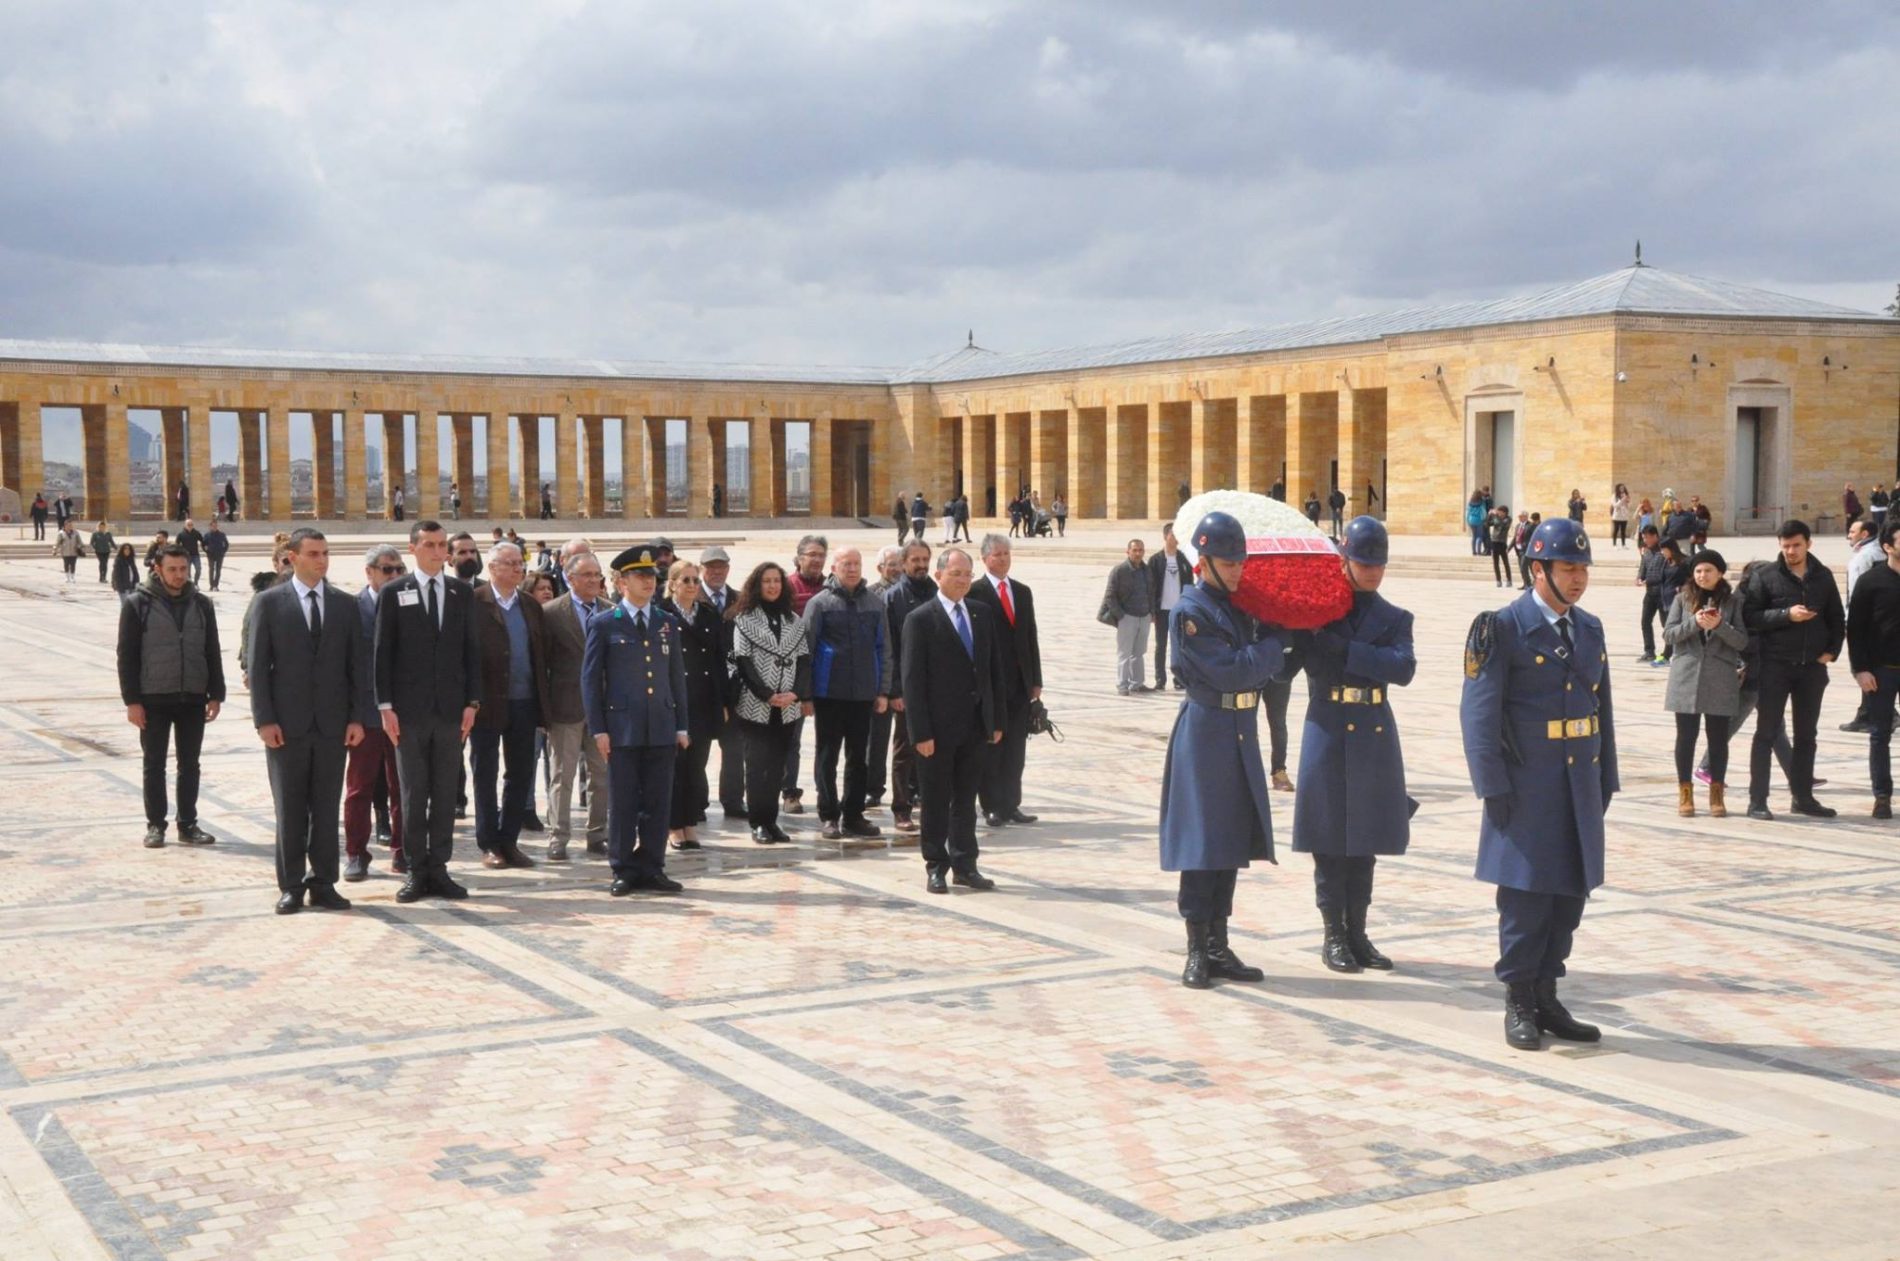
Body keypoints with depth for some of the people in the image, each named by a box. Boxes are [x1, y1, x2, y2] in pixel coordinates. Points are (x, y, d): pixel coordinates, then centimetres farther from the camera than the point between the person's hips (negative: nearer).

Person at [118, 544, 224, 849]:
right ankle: (155, 826, 13)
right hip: (153, 699, -3)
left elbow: (212, 652, 10)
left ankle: (188, 825, 16)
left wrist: (216, 695, 5)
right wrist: (131, 700, -9)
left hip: (193, 698, 3)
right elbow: (126, 655, -4)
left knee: (189, 765, 8)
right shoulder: (138, 604, -3)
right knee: (154, 765, 5)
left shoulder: (201, 604, 6)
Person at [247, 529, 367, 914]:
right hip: (287, 723, -2)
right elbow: (258, 666, -2)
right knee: (290, 809, 3)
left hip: (332, 723, 2)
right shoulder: (270, 603, 1)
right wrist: (264, 720, -9)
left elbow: (358, 665, 8)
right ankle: (291, 885, 10)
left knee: (327, 808, 6)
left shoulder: (345, 605, 8)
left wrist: (357, 718, 0)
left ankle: (323, 883, 13)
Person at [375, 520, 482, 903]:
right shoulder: (394, 593, 1)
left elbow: (472, 650, 8)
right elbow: (382, 653, 0)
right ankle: (416, 871, 9)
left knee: (446, 793, 5)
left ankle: (438, 869, 11)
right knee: (413, 794, 3)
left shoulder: (462, 592, 8)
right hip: (409, 710, -2)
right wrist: (386, 706, -7)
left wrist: (472, 702, 0)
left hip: (451, 709, 2)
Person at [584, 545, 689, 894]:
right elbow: (590, 679, 0)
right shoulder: (603, 625, 1)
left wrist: (681, 725, 9)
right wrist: (598, 729, -7)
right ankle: (623, 871, 9)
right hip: (622, 728, -3)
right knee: (623, 803, 1)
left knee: (658, 803, 5)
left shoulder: (667, 625, 12)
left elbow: (677, 678, 14)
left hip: (662, 729, 3)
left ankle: (651, 869, 13)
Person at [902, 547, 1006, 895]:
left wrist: (997, 720, 7)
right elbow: (912, 680, -10)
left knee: (966, 799, 12)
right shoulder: (920, 619, -8)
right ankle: (936, 867, 15)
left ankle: (964, 866, 19)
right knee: (936, 801, 5)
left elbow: (993, 668, 12)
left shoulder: (982, 614, 9)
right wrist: (921, 733, -14)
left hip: (976, 725, 5)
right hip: (939, 728, -5)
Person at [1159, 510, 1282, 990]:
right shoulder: (1191, 611, -12)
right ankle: (1197, 951, 4)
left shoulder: (1241, 604, 12)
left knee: (1232, 842, 10)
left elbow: (1259, 667, 16)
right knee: (1202, 844, -3)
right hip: (1206, 733, -8)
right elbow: (1229, 671, -19)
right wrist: (1277, 642, -8)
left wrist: (1268, 648, -4)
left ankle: (1218, 947, 17)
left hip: (1241, 734, 8)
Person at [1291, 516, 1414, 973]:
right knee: (1329, 839, 0)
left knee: (1365, 841, 8)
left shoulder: (1394, 619, 8)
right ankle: (1333, 935, 9)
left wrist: (1344, 650, -17)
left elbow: (1404, 668, -11)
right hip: (1328, 734, -2)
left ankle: (1358, 932, 16)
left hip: (1375, 738, 2)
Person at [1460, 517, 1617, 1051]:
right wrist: (1494, 788, -15)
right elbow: (1480, 712, -12)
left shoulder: (1590, 628, 12)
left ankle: (1546, 997, 21)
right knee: (1526, 896, -1)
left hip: (1580, 785, 7)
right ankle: (1519, 1003, 11)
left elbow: (1602, 709, 17)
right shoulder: (1503, 628, -9)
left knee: (1571, 892, 10)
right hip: (1527, 785, -7)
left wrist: (1606, 781, 13)